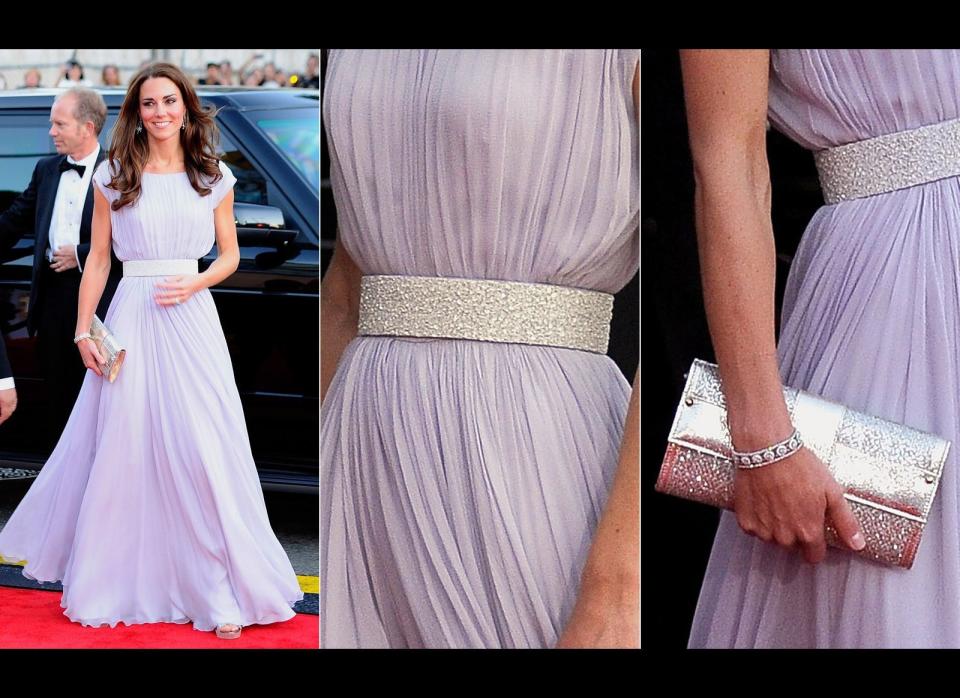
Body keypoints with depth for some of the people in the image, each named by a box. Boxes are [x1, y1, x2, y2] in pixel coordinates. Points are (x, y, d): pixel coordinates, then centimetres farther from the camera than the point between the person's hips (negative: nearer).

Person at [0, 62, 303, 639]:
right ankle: (110, 579, 20)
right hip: (131, 319, 0)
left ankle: (216, 588, 5)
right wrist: (83, 331, 0)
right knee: (122, 448, 4)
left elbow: (230, 255, 11)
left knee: (202, 450, -3)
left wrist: (195, 282, -8)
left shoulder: (213, 176, 6)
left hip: (192, 318, 0)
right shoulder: (114, 177, 4)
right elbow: (97, 259, 6)